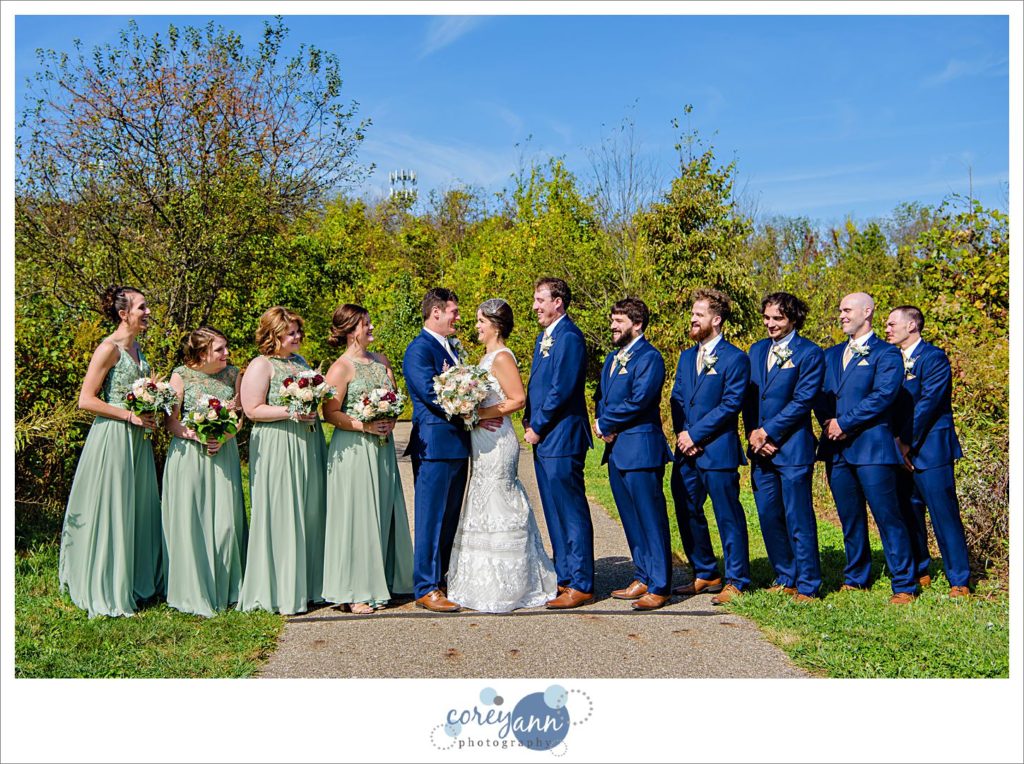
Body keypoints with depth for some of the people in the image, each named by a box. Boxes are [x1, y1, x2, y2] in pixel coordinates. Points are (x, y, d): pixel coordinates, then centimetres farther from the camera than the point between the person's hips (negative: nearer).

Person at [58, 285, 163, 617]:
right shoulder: (109, 348, -13)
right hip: (112, 437, -8)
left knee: (138, 511, 13)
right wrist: (130, 416, -17)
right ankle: (107, 592, 10)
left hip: (136, 439, 8)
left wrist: (149, 414, 7)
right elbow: (86, 400, -16)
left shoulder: (135, 347, 13)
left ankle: (137, 583, 24)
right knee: (111, 512, -1)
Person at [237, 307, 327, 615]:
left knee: (310, 516, 9)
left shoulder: (300, 361, 17)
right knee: (281, 519, -5)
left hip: (308, 447, 8)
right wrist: (290, 412, -20)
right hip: (276, 450, -8)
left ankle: (307, 586, 18)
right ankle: (281, 593, 3)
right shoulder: (261, 365, -6)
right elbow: (252, 410, -13)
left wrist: (313, 409, 8)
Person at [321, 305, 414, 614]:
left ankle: (379, 582, 20)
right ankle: (352, 591, 4)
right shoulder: (341, 368, -8)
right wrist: (365, 426, -19)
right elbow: (330, 414, -11)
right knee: (356, 516, -3)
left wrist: (391, 421, -3)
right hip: (353, 450, -7)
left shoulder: (381, 361, 12)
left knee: (383, 514, 9)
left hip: (383, 447, 7)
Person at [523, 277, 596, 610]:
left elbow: (561, 389, -19)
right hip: (543, 439, 10)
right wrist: (529, 423, 8)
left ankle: (581, 585, 1)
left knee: (572, 513, -5)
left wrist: (537, 427, -12)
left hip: (562, 439, -10)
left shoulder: (569, 337, -14)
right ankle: (564, 577, 24)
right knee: (554, 513, 15)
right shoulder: (544, 337, 18)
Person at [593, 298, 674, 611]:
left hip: (641, 450, -9)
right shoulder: (612, 358, 18)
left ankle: (659, 588, 2)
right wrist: (601, 423, -4)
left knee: (651, 519, -4)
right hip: (615, 449, 9)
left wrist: (605, 424, -9)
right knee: (631, 520, 15)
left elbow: (638, 401, -19)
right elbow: (601, 396, 17)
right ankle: (643, 578, 25)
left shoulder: (649, 357, -11)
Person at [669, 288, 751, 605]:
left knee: (728, 517, 0)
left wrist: (695, 434, -15)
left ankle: (736, 581, 9)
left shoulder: (735, 359, -7)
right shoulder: (686, 357, 16)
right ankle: (705, 575, 25)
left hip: (718, 451, -7)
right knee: (687, 513, 12)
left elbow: (731, 404, -13)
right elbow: (677, 398, 13)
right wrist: (681, 433, -3)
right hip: (687, 451, 8)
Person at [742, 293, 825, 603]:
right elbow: (748, 396, 12)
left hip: (792, 448, -6)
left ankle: (807, 586, 5)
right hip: (761, 449, 6)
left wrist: (767, 432, -13)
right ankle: (785, 580, 21)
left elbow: (802, 400, -11)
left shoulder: (810, 353, -4)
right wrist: (752, 433, -3)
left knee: (799, 520, -3)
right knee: (769, 518, 9)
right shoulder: (756, 350, 15)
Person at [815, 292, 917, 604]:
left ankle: (904, 585, 0)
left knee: (887, 516, -5)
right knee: (850, 518, 12)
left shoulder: (886, 354, -1)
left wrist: (844, 422, -14)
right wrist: (827, 421, -7)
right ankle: (855, 578, 23)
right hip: (836, 447, 6)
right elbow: (821, 394, 13)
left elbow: (883, 395, -13)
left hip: (871, 446, -6)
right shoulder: (831, 354, 20)